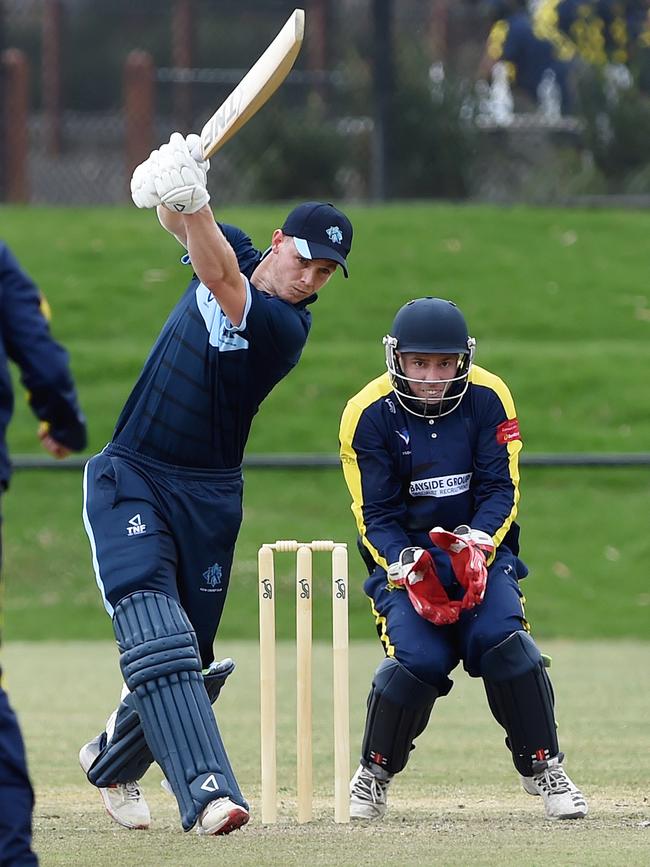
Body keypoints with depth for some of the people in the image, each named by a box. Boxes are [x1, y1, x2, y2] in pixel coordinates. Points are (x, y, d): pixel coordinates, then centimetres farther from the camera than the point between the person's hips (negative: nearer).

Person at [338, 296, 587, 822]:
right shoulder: (368, 415, -10)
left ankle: (544, 768, -7)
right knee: (419, 656, -25)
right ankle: (375, 774, -1)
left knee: (500, 638, -26)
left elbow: (500, 489, -8)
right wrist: (409, 569, -27)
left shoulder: (488, 399, -7)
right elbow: (377, 517, -9)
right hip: (404, 555, -1)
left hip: (480, 549, 1)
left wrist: (477, 544, -27)